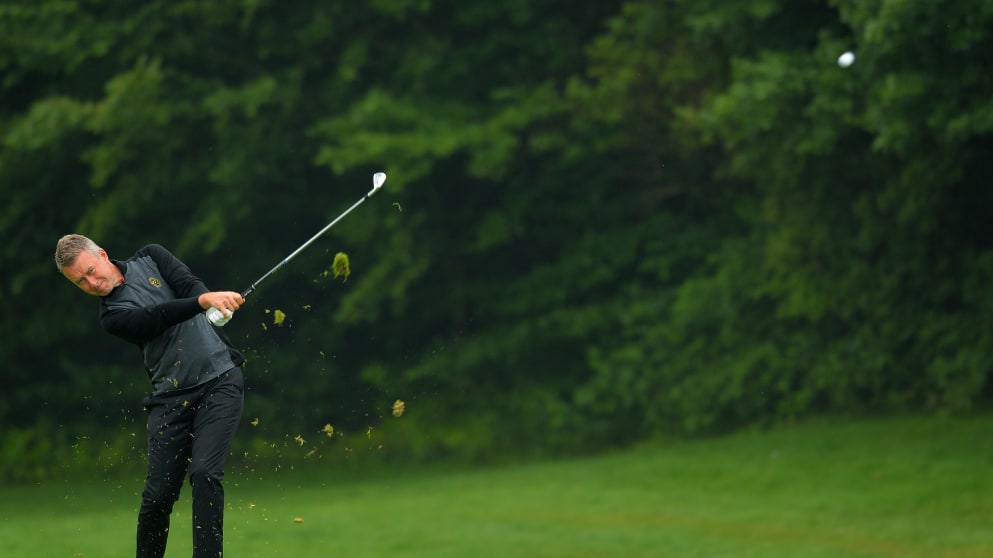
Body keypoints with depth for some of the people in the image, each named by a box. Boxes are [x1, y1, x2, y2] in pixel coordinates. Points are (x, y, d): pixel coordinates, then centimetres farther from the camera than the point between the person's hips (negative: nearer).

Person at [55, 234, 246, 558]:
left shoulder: (150, 258, 7)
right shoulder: (112, 316, 0)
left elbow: (188, 285, -9)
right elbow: (160, 317, -18)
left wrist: (211, 298, -32)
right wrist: (204, 301, -35)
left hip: (219, 381, -1)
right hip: (171, 397, 1)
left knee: (204, 474, -17)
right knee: (158, 494, -4)